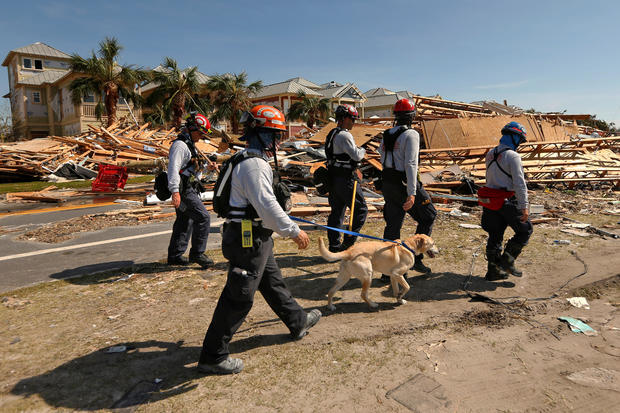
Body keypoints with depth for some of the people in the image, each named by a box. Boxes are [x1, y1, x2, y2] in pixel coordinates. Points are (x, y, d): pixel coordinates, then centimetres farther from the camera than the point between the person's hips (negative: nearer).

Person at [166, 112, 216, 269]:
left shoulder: (189, 145, 20)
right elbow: (173, 168, -23)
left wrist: (207, 165, 17)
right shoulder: (179, 145, -13)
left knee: (185, 222, 14)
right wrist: (175, 191, -30)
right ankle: (197, 254, -2)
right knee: (203, 218, -11)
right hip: (184, 191, -11)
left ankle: (174, 256, 24)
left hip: (190, 190, 11)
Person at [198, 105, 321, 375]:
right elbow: (267, 205, -28)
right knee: (238, 298, -2)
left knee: (274, 283, 25)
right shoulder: (253, 164, -21)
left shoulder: (254, 161, 14)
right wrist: (293, 231, -21)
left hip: (255, 238, 11)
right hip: (248, 240, -11)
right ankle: (213, 357, 12)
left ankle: (298, 322, 45)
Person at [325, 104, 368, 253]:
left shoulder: (332, 134, 16)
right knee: (361, 209, 1)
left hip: (333, 178, 10)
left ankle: (334, 245, 17)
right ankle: (349, 242, 1)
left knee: (337, 211, 13)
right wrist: (363, 151, 4)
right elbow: (356, 155, -19)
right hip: (345, 179, -10)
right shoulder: (344, 135, -16)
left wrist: (354, 169, 20)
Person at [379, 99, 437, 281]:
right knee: (428, 217, 13)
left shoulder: (387, 134, 10)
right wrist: (411, 193, -24)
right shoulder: (411, 134, -11)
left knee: (392, 225, 10)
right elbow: (411, 164, -20)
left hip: (387, 184, 7)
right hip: (404, 184, -7)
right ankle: (415, 258, 11)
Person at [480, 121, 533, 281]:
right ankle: (507, 259, 6)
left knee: (495, 235, 14)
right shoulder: (512, 156, -14)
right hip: (507, 201, -7)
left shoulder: (490, 154, 10)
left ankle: (493, 270, 19)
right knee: (525, 230, 11)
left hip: (490, 201, 8)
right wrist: (524, 206, -15)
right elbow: (519, 184, -17)